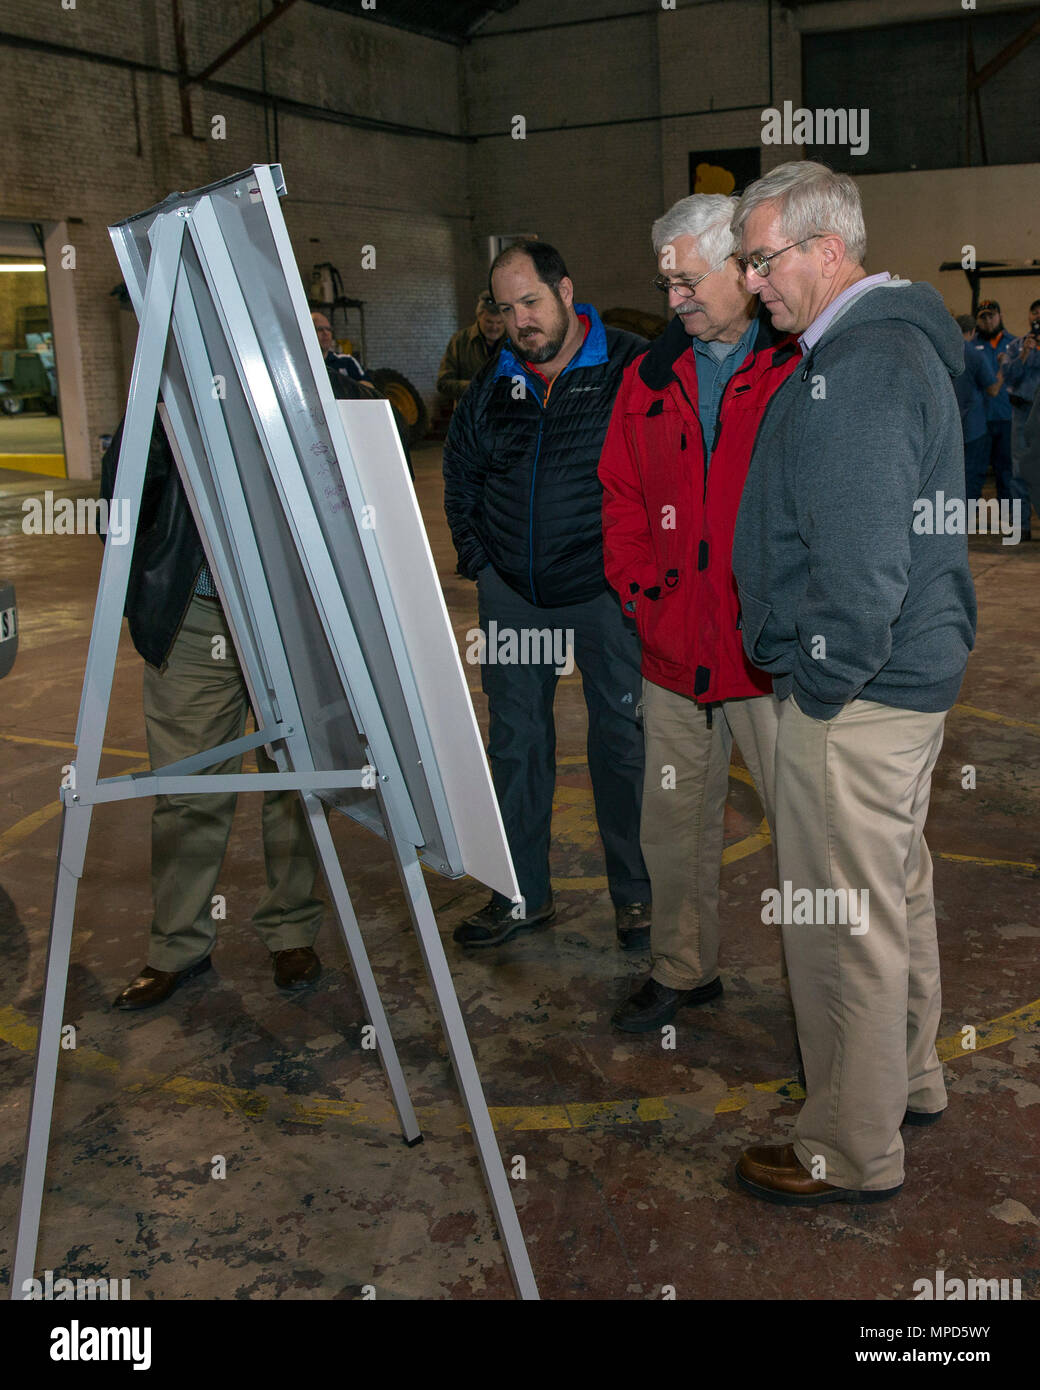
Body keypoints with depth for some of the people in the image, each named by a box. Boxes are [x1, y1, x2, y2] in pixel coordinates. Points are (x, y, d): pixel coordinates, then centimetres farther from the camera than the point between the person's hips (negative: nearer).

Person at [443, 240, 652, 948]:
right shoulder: (494, 382, 7)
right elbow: (460, 470, 22)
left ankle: (636, 893, 20)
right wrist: (473, 555, 13)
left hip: (603, 590, -4)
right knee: (516, 738, 9)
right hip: (511, 592, 4)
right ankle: (523, 893, 23)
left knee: (621, 738, 5)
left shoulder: (631, 367, -7)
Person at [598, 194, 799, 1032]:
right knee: (674, 821, 14)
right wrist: (645, 596, 1)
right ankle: (683, 970, 32)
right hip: (674, 651, 5)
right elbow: (622, 502, 14)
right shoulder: (650, 379, 12)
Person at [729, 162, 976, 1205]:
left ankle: (851, 1153, 16)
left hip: (852, 697, -11)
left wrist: (819, 683, -16)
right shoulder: (896, 341, 14)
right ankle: (908, 1079, 40)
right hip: (911, 674, 11)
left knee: (841, 923, 1)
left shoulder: (856, 370, -20)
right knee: (894, 892, 22)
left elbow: (862, 566, -27)